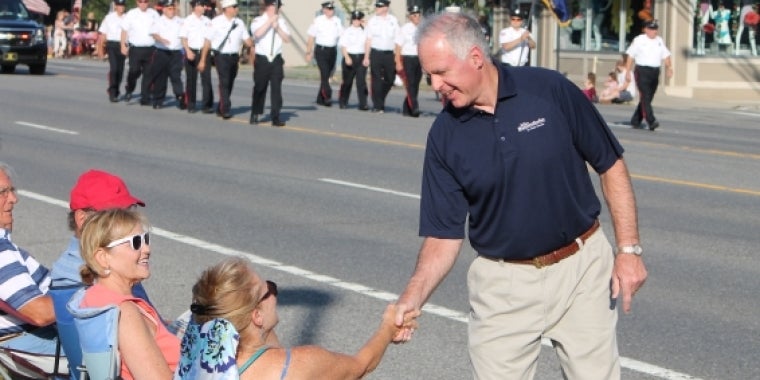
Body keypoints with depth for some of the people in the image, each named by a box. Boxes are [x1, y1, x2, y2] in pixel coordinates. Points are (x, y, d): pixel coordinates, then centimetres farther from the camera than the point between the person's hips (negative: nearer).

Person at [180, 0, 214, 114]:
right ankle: (191, 106, 15)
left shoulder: (207, 21, 8)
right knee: (191, 79, 5)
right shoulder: (188, 20, -1)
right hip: (192, 52, -2)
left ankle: (207, 105, -5)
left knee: (206, 78, -6)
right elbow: (183, 38, -2)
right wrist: (188, 51, -13)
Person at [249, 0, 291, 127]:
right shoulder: (258, 21, 0)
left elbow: (287, 39, 2)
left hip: (276, 59, 2)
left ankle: (275, 117, -3)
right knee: (260, 87, 6)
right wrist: (270, 21, -18)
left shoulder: (281, 21, 9)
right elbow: (257, 33, -20)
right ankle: (255, 115, 20)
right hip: (262, 59, -2)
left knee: (276, 88, -3)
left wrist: (277, 27, -11)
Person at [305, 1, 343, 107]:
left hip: (332, 50, 5)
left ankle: (320, 98, 19)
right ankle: (328, 96, -20)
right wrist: (309, 53, -4)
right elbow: (311, 38, -1)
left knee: (327, 75, 10)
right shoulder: (318, 21, -4)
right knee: (324, 74, -16)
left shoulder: (337, 21, 7)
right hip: (321, 50, -5)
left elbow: (341, 35, 8)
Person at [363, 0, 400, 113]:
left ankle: (380, 100, 27)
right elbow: (368, 40, 5)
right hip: (376, 53, -1)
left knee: (390, 80, 5)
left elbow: (397, 40, 7)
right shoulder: (372, 21, 4)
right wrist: (366, 57, 0)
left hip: (389, 53, 1)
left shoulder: (393, 20, 5)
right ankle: (377, 105, 5)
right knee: (376, 80, -1)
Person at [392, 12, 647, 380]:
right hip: (503, 281, 1)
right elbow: (444, 233, -4)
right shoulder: (445, 136, -6)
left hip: (581, 266, -1)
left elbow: (611, 165, -3)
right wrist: (413, 297, -19)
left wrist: (629, 249, -7)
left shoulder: (551, 90, -12)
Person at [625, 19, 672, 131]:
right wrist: (628, 72, -4)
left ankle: (635, 121, 19)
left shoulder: (660, 41, 14)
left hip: (655, 71, 6)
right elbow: (631, 57, 0)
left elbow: (666, 56, 11)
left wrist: (669, 67, -6)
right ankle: (651, 121, -24)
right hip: (642, 71, -6)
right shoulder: (639, 40, 0)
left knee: (647, 98, 8)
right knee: (645, 97, -15)